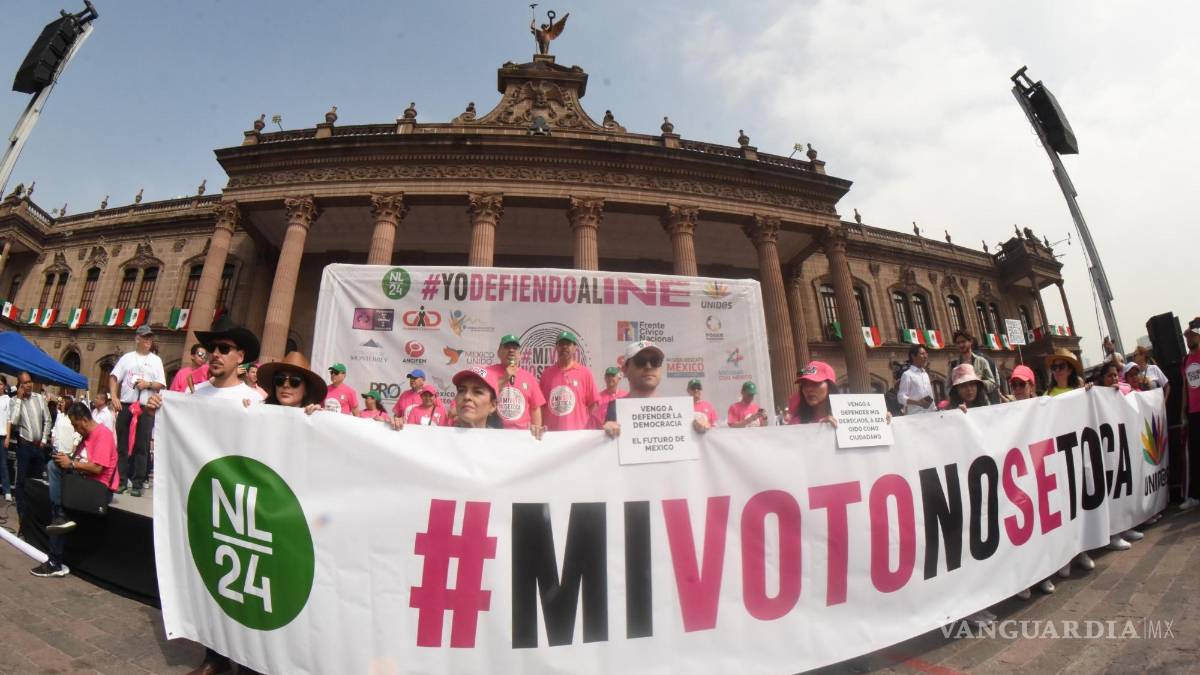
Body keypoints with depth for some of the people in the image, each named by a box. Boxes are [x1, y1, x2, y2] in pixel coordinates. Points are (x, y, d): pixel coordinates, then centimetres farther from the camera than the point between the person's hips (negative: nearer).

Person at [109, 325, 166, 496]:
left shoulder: (156, 360, 9)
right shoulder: (127, 357, 9)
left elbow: (161, 384, 5)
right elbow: (114, 377, 3)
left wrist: (148, 384, -14)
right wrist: (114, 396, -9)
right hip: (125, 406, 1)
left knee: (142, 447, 0)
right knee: (122, 445, 6)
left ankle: (137, 484, 3)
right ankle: (121, 481, 15)